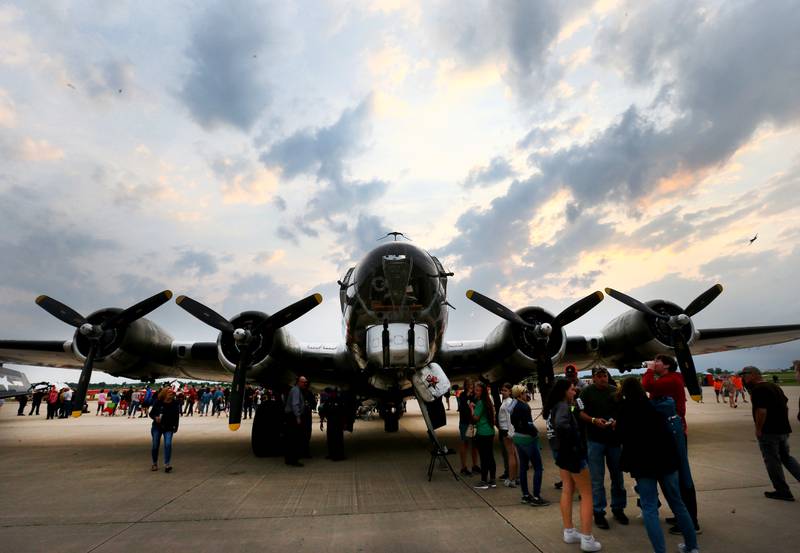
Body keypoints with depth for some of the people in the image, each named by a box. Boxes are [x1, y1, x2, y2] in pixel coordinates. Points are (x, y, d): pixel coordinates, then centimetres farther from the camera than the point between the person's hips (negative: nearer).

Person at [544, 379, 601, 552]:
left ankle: (569, 533, 25)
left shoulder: (554, 406, 5)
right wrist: (574, 441, -26)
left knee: (567, 491, 16)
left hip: (561, 453, 8)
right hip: (572, 453, -8)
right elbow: (561, 424, -40)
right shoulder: (563, 406, -22)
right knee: (586, 494, 4)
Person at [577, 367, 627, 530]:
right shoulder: (587, 392, -4)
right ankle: (598, 513, 12)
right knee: (597, 479, 1)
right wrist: (594, 420, -22)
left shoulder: (615, 391, 6)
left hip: (614, 439, 4)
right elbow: (580, 413, -8)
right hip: (595, 440, -4)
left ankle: (618, 509, 31)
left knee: (617, 476, 15)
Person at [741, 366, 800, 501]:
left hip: (768, 432, -9)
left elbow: (761, 411, -25)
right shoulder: (774, 386, 11)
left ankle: (783, 491, 13)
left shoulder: (757, 390, -19)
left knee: (772, 461, 4)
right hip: (783, 429, 9)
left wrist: (758, 429, -14)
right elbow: (786, 405, 20)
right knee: (786, 457, 22)